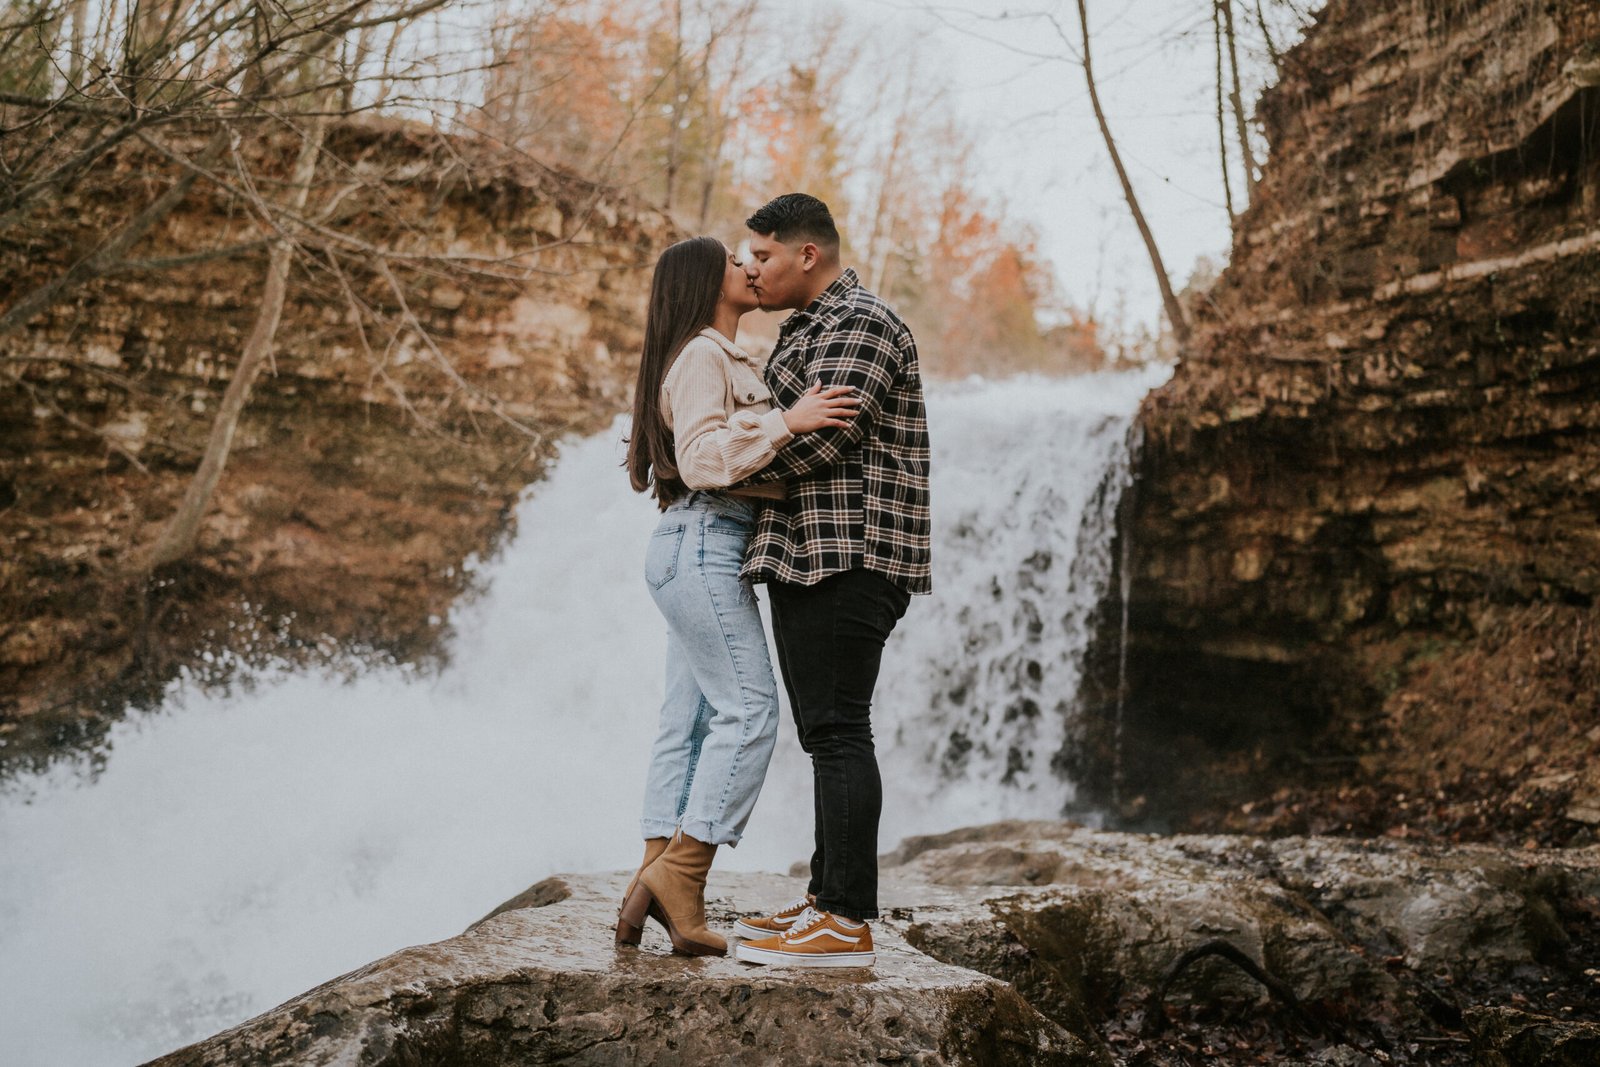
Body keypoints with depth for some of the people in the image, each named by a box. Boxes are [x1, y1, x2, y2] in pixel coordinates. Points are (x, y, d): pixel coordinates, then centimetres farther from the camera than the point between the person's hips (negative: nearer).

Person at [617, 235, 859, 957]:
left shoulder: (726, 359, 24)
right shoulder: (701, 356, -8)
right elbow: (701, 459, -20)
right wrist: (786, 421, -25)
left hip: (706, 551, 10)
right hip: (703, 545, -10)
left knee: (691, 722, 6)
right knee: (749, 710, -13)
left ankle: (652, 894, 6)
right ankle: (679, 875, -11)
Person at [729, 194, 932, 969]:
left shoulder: (858, 325, -9)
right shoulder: (810, 331, 24)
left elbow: (818, 436, -20)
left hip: (845, 555, -10)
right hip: (809, 556, 10)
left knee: (836, 732, -12)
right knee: (826, 734, 11)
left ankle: (847, 925, -11)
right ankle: (826, 899, 17)